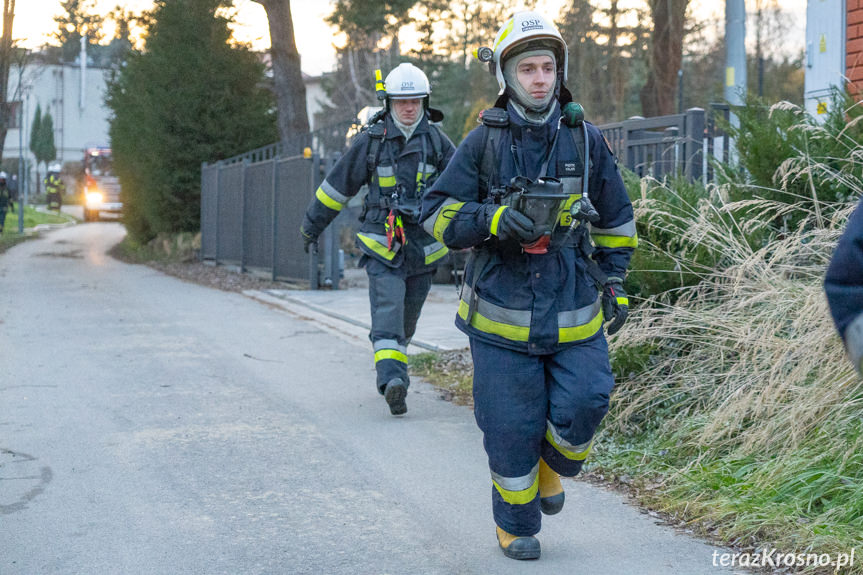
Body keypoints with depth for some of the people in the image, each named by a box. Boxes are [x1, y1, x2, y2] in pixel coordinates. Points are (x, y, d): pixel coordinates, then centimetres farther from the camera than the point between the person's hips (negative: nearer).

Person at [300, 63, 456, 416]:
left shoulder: (437, 142, 4)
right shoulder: (371, 141, 0)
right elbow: (338, 185, 9)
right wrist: (312, 224, 16)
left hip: (423, 246, 2)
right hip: (382, 244, -2)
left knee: (407, 318, 11)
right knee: (387, 308, -19)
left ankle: (390, 374, 30)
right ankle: (393, 379, -28)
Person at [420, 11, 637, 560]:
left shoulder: (586, 140, 4)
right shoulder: (484, 143, -3)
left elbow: (614, 221, 15)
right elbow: (438, 213, -2)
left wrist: (615, 285, 13)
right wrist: (495, 221, -19)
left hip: (574, 310, 2)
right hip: (502, 308, -1)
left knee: (583, 402, -11)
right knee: (511, 425, 2)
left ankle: (550, 465, 24)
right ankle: (516, 524, 24)